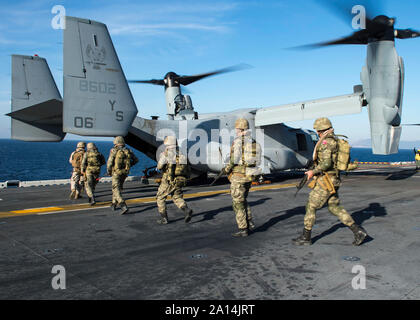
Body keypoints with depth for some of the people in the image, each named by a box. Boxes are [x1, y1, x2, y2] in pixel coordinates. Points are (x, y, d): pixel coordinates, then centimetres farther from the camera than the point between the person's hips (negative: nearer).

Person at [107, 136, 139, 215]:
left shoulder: (114, 151, -9)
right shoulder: (128, 151, 4)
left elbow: (109, 163, -11)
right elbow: (136, 160, 12)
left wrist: (108, 171, 6)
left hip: (116, 173, -5)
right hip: (125, 173, 5)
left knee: (116, 191, -6)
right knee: (117, 188, 24)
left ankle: (124, 207, -22)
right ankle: (114, 204, 33)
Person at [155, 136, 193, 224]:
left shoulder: (165, 154, -8)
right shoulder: (181, 154, 10)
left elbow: (159, 167, -13)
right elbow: (187, 168, 12)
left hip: (168, 181, -5)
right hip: (179, 181, 5)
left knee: (160, 198, 12)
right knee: (177, 198, 14)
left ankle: (164, 218, 11)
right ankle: (187, 210, -13)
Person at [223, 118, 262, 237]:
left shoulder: (238, 141, -12)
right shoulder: (254, 142, 11)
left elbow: (234, 159, -20)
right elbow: (257, 161, 11)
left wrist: (227, 169, -4)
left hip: (238, 176, -8)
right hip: (249, 175, 8)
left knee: (238, 203, 2)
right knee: (243, 200, 23)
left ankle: (243, 229, 5)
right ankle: (250, 223, 18)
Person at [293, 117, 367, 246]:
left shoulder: (325, 142, -17)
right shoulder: (334, 140, 14)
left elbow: (326, 163, -26)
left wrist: (313, 172, -13)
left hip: (326, 182, -10)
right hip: (334, 180, 10)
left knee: (311, 206, 0)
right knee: (335, 207, 15)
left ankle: (306, 237, 9)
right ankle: (358, 231, 12)